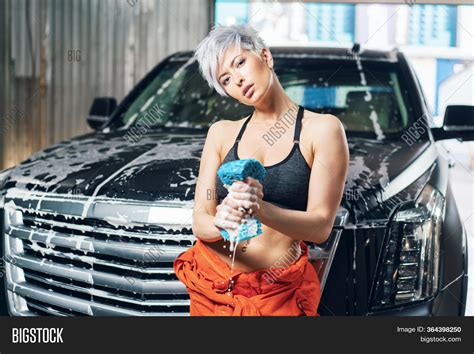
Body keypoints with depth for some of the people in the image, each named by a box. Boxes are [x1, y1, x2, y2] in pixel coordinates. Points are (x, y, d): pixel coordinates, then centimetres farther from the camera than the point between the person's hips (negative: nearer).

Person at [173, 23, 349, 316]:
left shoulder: (323, 129, -5)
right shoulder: (222, 133, 7)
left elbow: (320, 226, -13)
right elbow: (199, 221, 0)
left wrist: (261, 209, -31)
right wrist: (220, 222, -24)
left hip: (278, 295, -3)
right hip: (211, 287, 3)